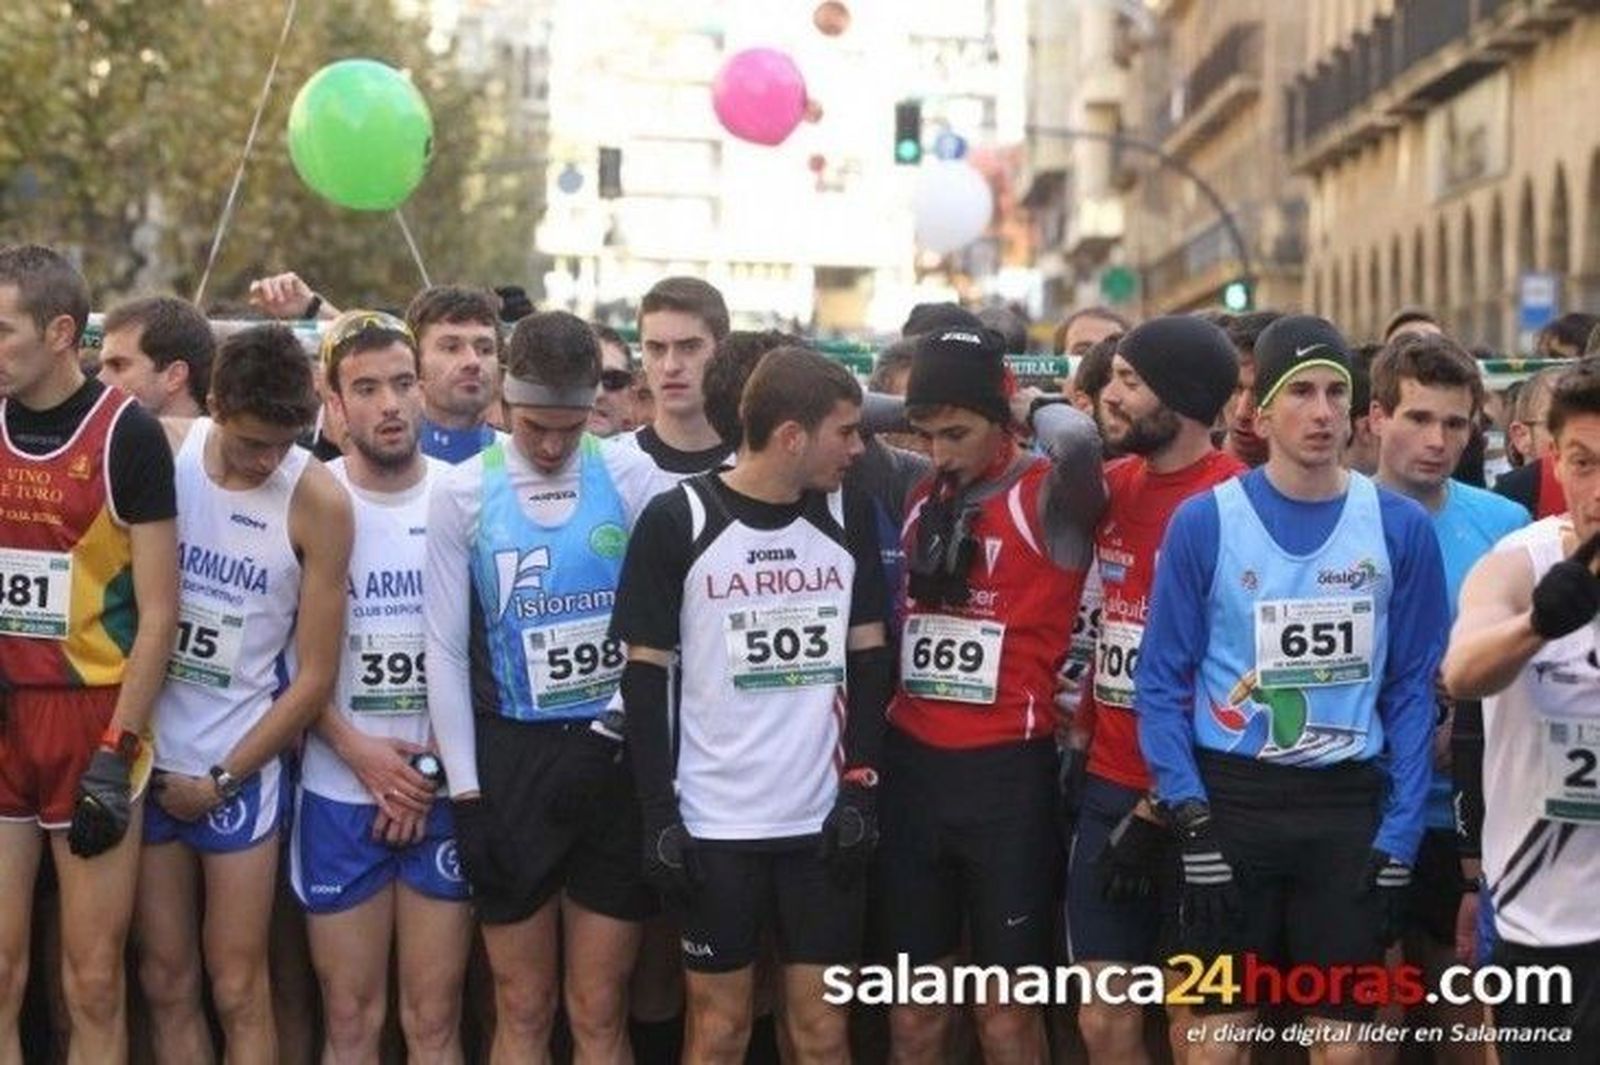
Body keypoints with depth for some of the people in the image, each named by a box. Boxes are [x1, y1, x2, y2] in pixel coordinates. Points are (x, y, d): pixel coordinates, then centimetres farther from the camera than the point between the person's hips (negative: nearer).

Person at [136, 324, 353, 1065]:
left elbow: (314, 677, -7)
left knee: (237, 992, 1)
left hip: (239, 767, -2)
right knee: (166, 984, 7)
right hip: (146, 755, 2)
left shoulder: (317, 502, -11)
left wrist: (221, 779, -5)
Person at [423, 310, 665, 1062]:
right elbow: (446, 652, 1)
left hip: (617, 756, 0)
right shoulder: (462, 494, -1)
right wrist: (465, 792, -2)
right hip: (512, 758, 0)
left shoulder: (633, 476, -1)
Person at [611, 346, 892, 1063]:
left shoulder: (849, 515, 4)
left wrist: (860, 791, -1)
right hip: (714, 822, -3)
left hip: (823, 820, 3)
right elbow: (644, 674, -4)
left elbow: (869, 660, 9)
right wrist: (659, 815, -9)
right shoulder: (678, 521, -7)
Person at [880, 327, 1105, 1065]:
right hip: (911, 759, 5)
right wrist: (916, 410, 8)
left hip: (1006, 767, -5)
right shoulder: (920, 494, 10)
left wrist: (1033, 404, -11)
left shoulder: (1051, 496, -8)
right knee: (913, 1000, 11)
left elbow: (1078, 442, -30)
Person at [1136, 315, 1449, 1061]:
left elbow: (1413, 690, 3)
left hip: (1350, 808, 1)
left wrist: (1399, 833, -3)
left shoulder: (1399, 528, 1)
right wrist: (1188, 813, -11)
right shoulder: (1205, 522, -4)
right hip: (1231, 800, -1)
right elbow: (1162, 681, -1)